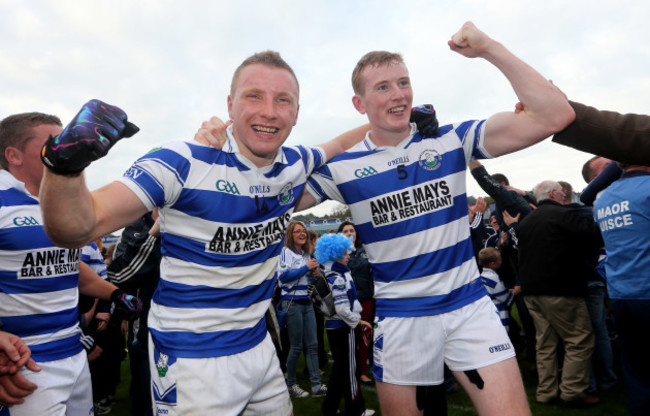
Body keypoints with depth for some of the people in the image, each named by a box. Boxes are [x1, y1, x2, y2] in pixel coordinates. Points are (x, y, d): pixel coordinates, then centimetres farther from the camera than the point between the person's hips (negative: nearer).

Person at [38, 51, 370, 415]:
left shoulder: (297, 164, -3)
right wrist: (66, 164, -41)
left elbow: (338, 147, 20)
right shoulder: (185, 165, -20)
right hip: (189, 357, -5)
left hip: (258, 346, 6)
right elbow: (76, 230, -25)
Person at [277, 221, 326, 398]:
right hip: (292, 302, -6)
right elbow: (283, 276, -18)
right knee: (296, 347, 2)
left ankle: (316, 386, 11)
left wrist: (314, 270, 1)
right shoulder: (286, 252, -7)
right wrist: (306, 267, -18)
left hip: (307, 302, 7)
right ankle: (291, 385, 19)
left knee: (312, 345, 6)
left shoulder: (306, 254, 13)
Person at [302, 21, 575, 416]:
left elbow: (554, 115, -11)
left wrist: (489, 47, -17)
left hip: (470, 307, 1)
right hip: (399, 320, 0)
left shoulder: (451, 140, -4)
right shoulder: (341, 167, -5)